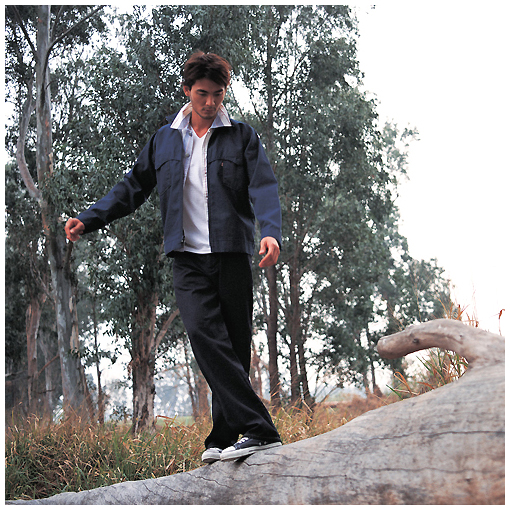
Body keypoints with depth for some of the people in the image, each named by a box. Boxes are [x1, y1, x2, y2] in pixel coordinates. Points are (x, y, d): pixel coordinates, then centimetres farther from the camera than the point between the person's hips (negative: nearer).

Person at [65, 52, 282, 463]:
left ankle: (224, 437, 7)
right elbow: (134, 186, 20)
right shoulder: (165, 139, 15)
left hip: (233, 255, -1)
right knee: (204, 333, -20)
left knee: (235, 347, 0)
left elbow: (264, 187, -5)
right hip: (188, 257, 1)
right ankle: (259, 430, -23)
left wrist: (271, 232, -24)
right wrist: (89, 220, 8)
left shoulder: (242, 137, 8)